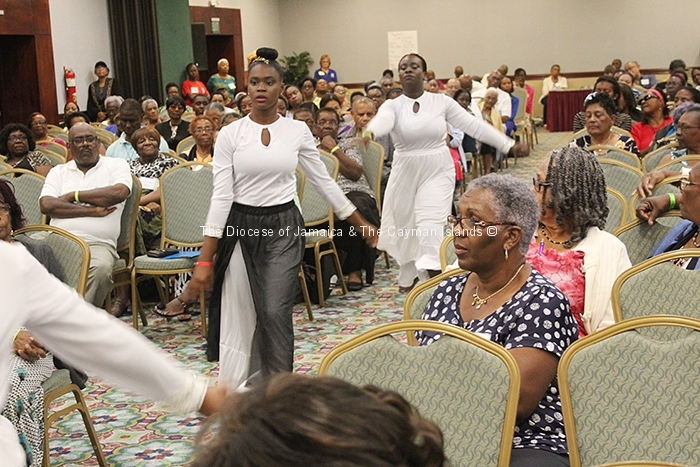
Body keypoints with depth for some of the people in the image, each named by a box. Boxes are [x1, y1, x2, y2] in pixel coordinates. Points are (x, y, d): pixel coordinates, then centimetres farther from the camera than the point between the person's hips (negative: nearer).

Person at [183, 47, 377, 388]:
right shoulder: (230, 135, -3)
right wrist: (204, 261, -11)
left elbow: (324, 182, 11)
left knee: (275, 312, -14)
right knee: (239, 318, 4)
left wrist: (361, 224, 13)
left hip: (283, 228, 0)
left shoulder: (297, 131, 1)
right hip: (241, 229, 0)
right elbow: (221, 197, -7)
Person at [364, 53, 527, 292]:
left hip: (438, 172, -1)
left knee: (429, 224, -17)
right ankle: (408, 277, 36)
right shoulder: (393, 105, -6)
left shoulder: (441, 102, -3)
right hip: (405, 173, 1)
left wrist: (509, 145, -8)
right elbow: (381, 122, -29)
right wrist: (367, 133, -54)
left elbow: (473, 125, -4)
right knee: (405, 227, 13)